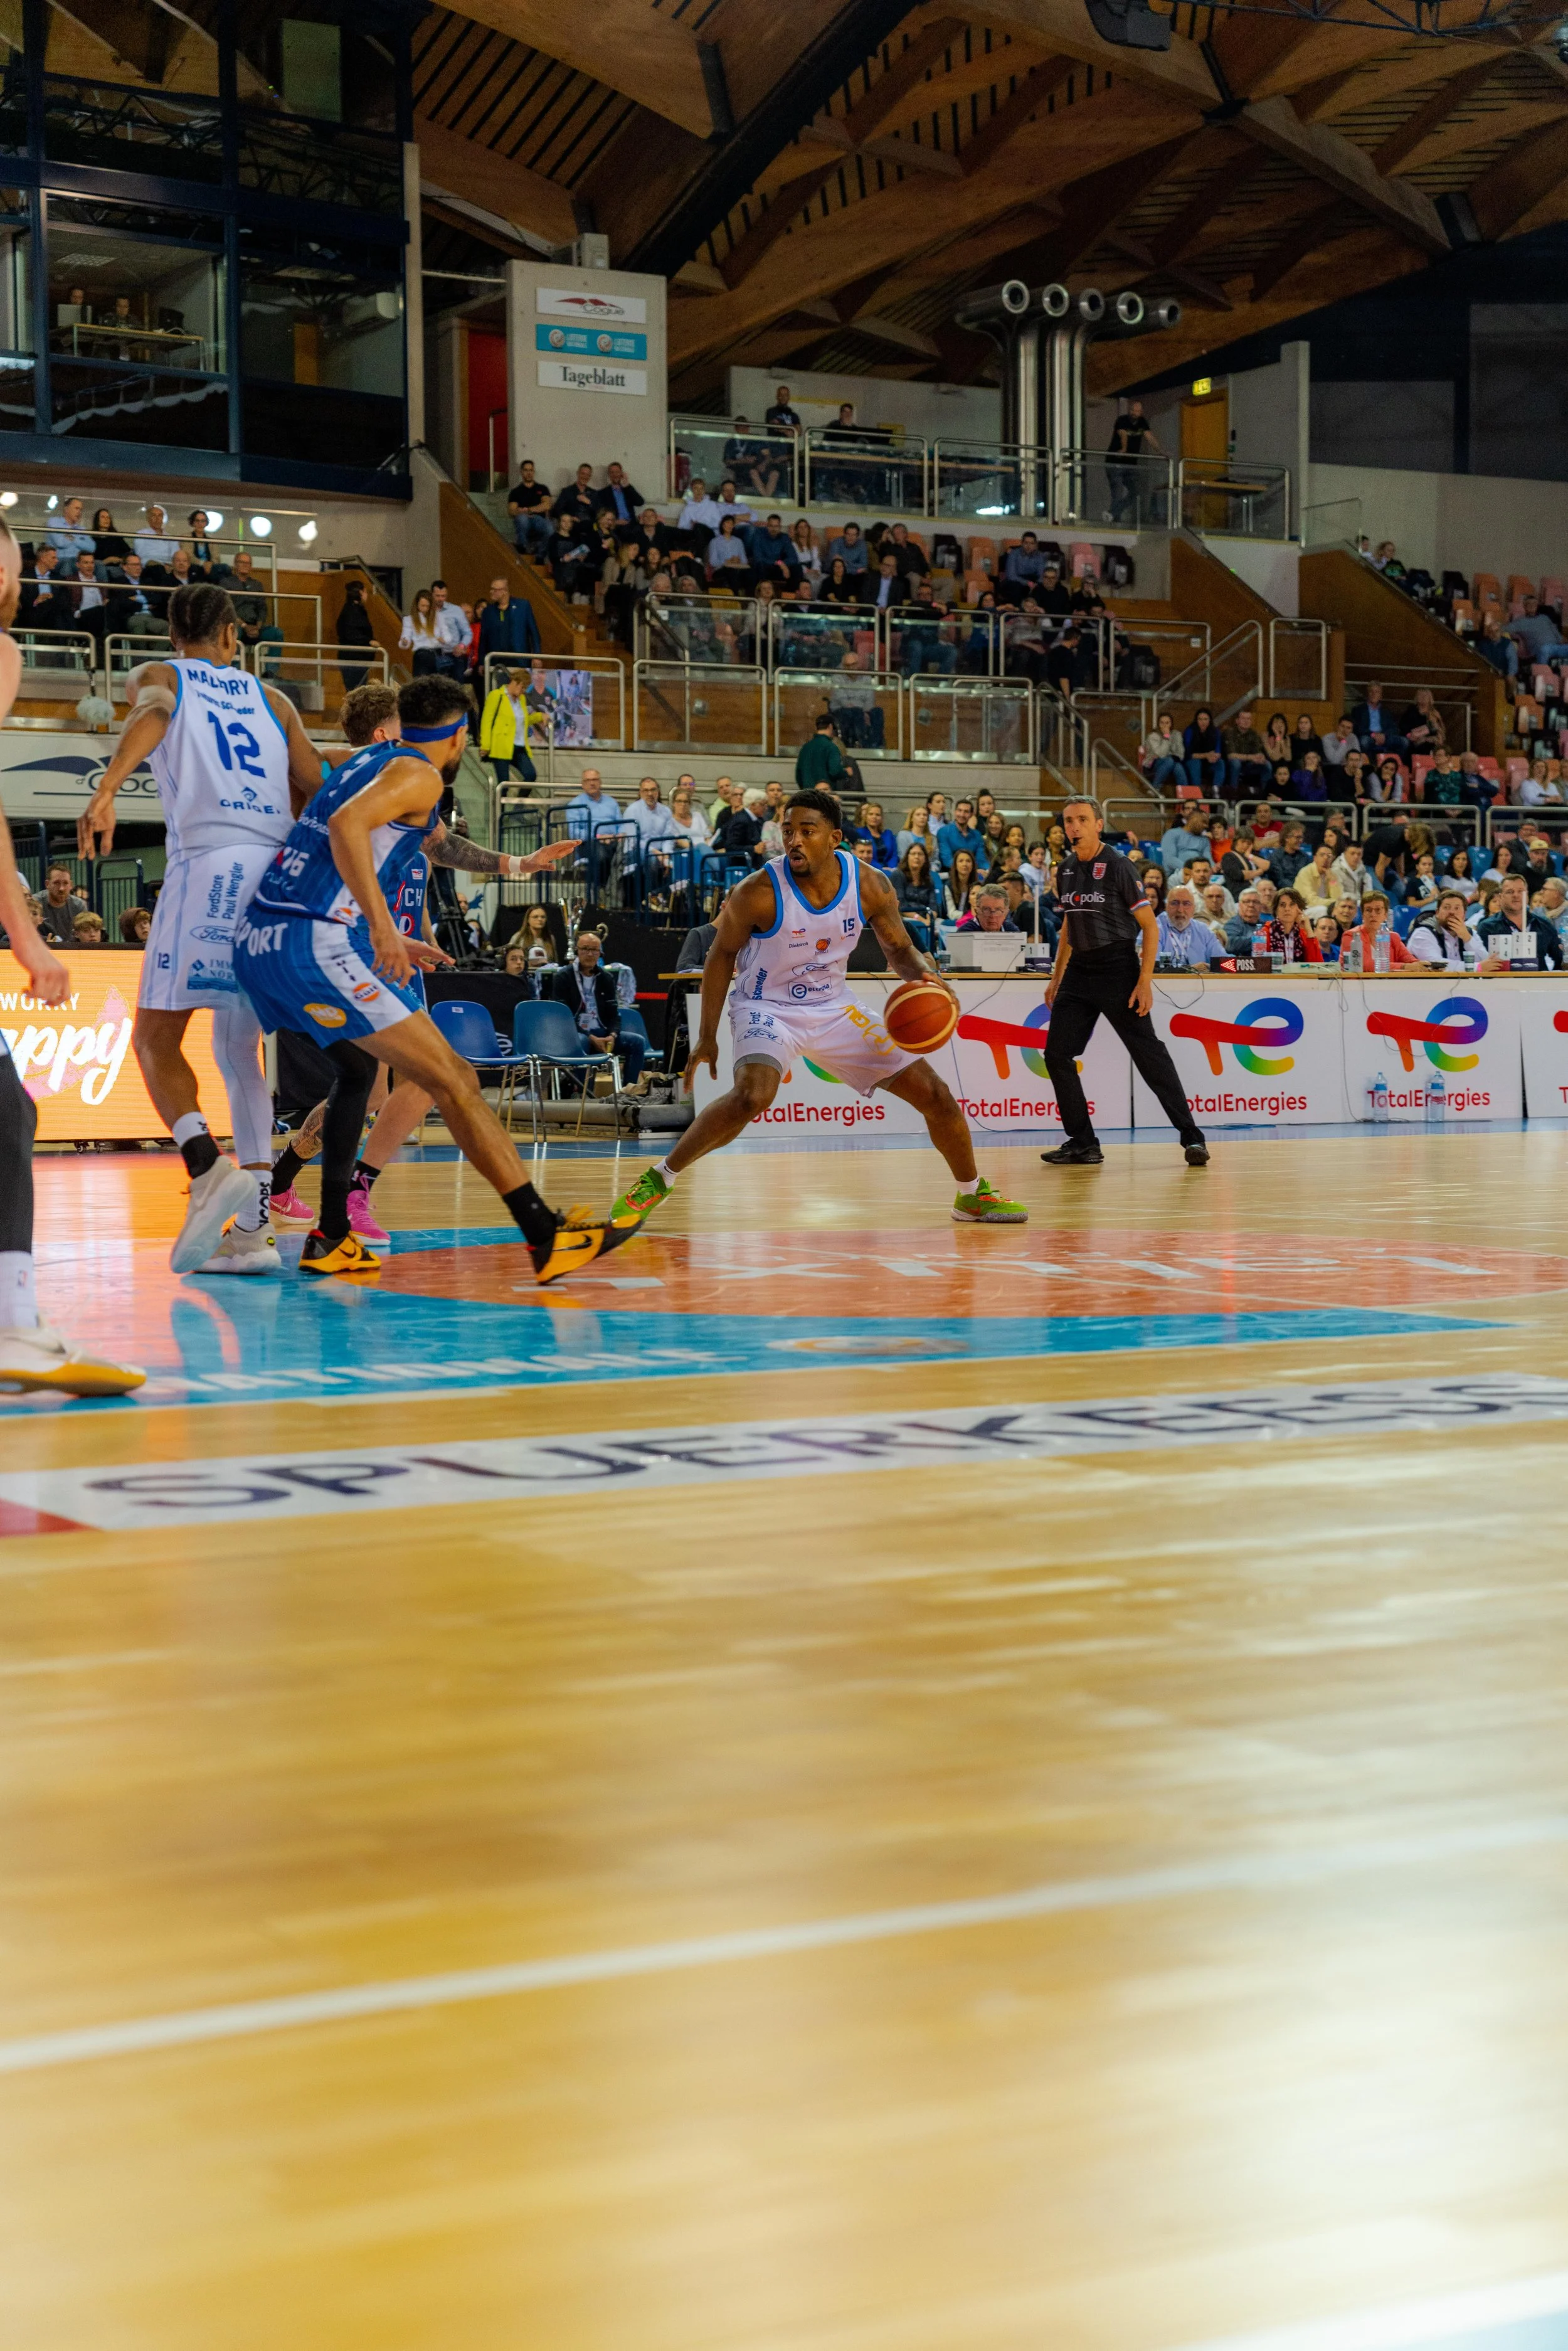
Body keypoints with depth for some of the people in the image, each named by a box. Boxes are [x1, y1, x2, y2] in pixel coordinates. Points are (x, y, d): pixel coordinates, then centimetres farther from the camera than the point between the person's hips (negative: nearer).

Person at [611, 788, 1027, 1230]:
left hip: (833, 1007, 5)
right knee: (752, 1097, -35)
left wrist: (926, 975, -23)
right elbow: (722, 954, -8)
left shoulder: (868, 884, -13)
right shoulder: (760, 892, -23)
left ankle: (972, 1196, 25)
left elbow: (899, 948, 1)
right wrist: (707, 1037, -7)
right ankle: (658, 1181, -20)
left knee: (933, 1093, 2)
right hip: (767, 1008, -5)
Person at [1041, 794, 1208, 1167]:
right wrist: (1056, 976, 21)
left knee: (1149, 1053, -9)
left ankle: (1191, 1136, -3)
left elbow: (1150, 926, -10)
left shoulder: (1118, 867, -11)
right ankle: (1083, 1143, 9)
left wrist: (1145, 980, -17)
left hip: (1118, 968, -7)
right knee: (1057, 1054, 1)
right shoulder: (1066, 870, 10)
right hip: (1079, 969, 7)